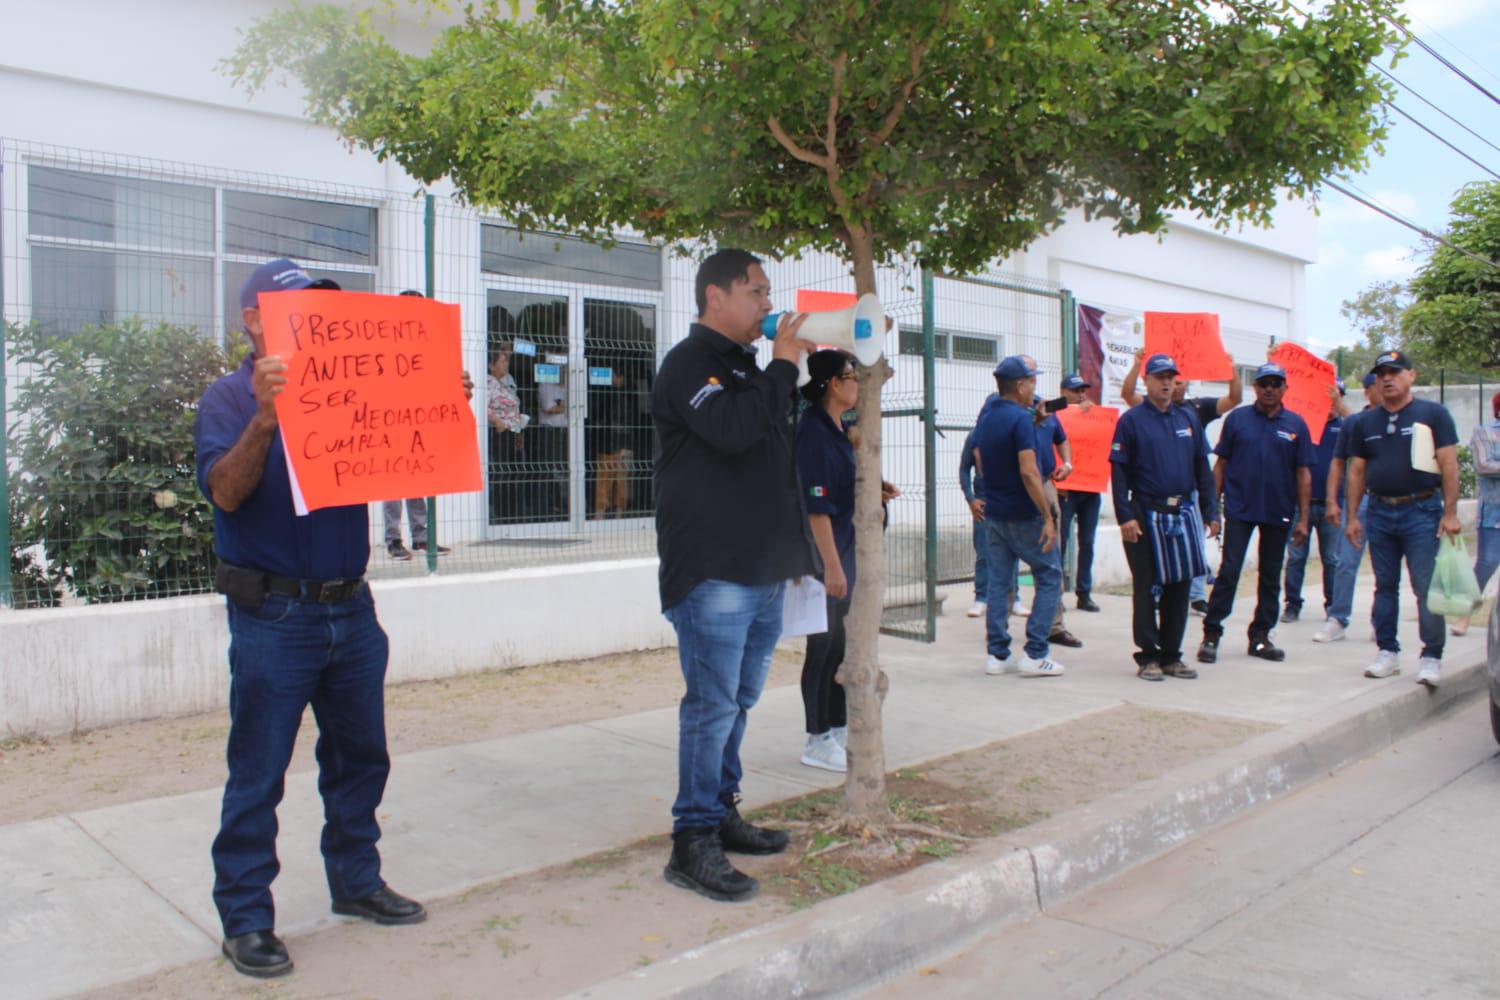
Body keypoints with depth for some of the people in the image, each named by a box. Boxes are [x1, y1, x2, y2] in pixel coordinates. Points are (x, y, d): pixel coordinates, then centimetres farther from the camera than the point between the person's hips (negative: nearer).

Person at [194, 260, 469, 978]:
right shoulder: (230, 398, -5)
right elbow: (226, 491, -20)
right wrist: (264, 417, -35)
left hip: (350, 607, 6)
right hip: (274, 616, -6)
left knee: (360, 756, 15)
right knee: (257, 775, 3)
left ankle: (356, 881, 31)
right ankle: (245, 917, 16)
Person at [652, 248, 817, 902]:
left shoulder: (745, 365, 21)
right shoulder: (689, 363, -7)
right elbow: (731, 430, -26)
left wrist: (792, 545, 19)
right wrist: (784, 365, -13)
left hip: (762, 569, 9)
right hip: (712, 572, -9)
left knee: (737, 700, 15)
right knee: (713, 704, -7)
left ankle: (722, 815, 27)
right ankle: (693, 841, 2)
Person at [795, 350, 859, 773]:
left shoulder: (837, 430, 13)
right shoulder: (813, 430, -16)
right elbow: (816, 505, -21)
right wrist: (831, 564, -22)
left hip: (844, 551, 10)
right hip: (825, 554, -9)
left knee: (841, 644, 15)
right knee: (824, 646, -1)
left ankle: (838, 729, 27)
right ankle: (818, 741, 10)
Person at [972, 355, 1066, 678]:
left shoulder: (985, 419, 10)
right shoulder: (1020, 418, -15)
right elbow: (1028, 472, -22)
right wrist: (1048, 517, -19)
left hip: (994, 514, 8)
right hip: (1023, 515, -8)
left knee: (997, 583, 9)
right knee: (1050, 577, 3)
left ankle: (997, 655, 11)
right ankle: (1034, 654, -1)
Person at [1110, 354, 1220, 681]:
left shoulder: (1188, 419, 12)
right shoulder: (1131, 420, -3)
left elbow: (1202, 469, 14)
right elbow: (1118, 472, -6)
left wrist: (1211, 512, 7)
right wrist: (1125, 516, -14)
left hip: (1184, 513, 5)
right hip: (1147, 515, -5)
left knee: (1180, 585, 8)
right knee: (1146, 587, 1)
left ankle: (1171, 655, 18)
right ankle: (1147, 657, 9)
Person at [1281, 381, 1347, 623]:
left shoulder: (1344, 426, 5)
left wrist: (1339, 405, -23)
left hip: (1331, 504, 0)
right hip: (1301, 501, 0)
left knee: (1332, 558, 8)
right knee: (1296, 556, 2)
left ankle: (1333, 605, 18)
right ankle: (1292, 604, 8)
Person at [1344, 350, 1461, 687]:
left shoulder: (1433, 413, -1)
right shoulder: (1366, 421, 11)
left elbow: (1449, 465, -5)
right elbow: (1356, 471, 13)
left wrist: (1450, 513, -11)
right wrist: (1352, 516, 8)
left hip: (1422, 511, -4)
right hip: (1379, 512, 4)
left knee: (1427, 588, -6)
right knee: (1385, 586, 9)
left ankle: (1431, 657, 1)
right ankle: (1387, 652, 17)